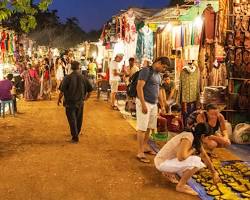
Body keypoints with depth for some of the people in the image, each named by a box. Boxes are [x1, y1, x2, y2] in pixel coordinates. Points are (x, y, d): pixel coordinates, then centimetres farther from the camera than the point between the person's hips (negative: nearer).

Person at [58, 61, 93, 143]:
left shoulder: (67, 78, -12)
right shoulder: (83, 78, -3)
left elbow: (62, 91, -13)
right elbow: (90, 90, 2)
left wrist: (59, 99, 2)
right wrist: (86, 97, 19)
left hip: (70, 102, -3)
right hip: (80, 102, 3)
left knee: (72, 119, 4)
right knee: (79, 119, 18)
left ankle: (75, 137, 1)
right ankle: (77, 134, 35)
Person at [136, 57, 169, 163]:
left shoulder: (158, 74, 16)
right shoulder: (146, 71, -10)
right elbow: (139, 87, -18)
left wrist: (162, 105, 21)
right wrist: (143, 104, -22)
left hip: (154, 104, 8)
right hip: (144, 102, -8)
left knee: (149, 127, 13)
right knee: (142, 128, -5)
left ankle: (145, 146, 28)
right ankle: (140, 153, 0)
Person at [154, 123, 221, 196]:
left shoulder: (196, 139, 4)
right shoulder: (188, 138, -24)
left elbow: (204, 156, 14)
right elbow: (181, 157, -37)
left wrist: (214, 172, 19)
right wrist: (193, 150, -18)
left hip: (169, 160, 9)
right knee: (196, 161, -23)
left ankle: (170, 172, 18)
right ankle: (181, 186, -8)